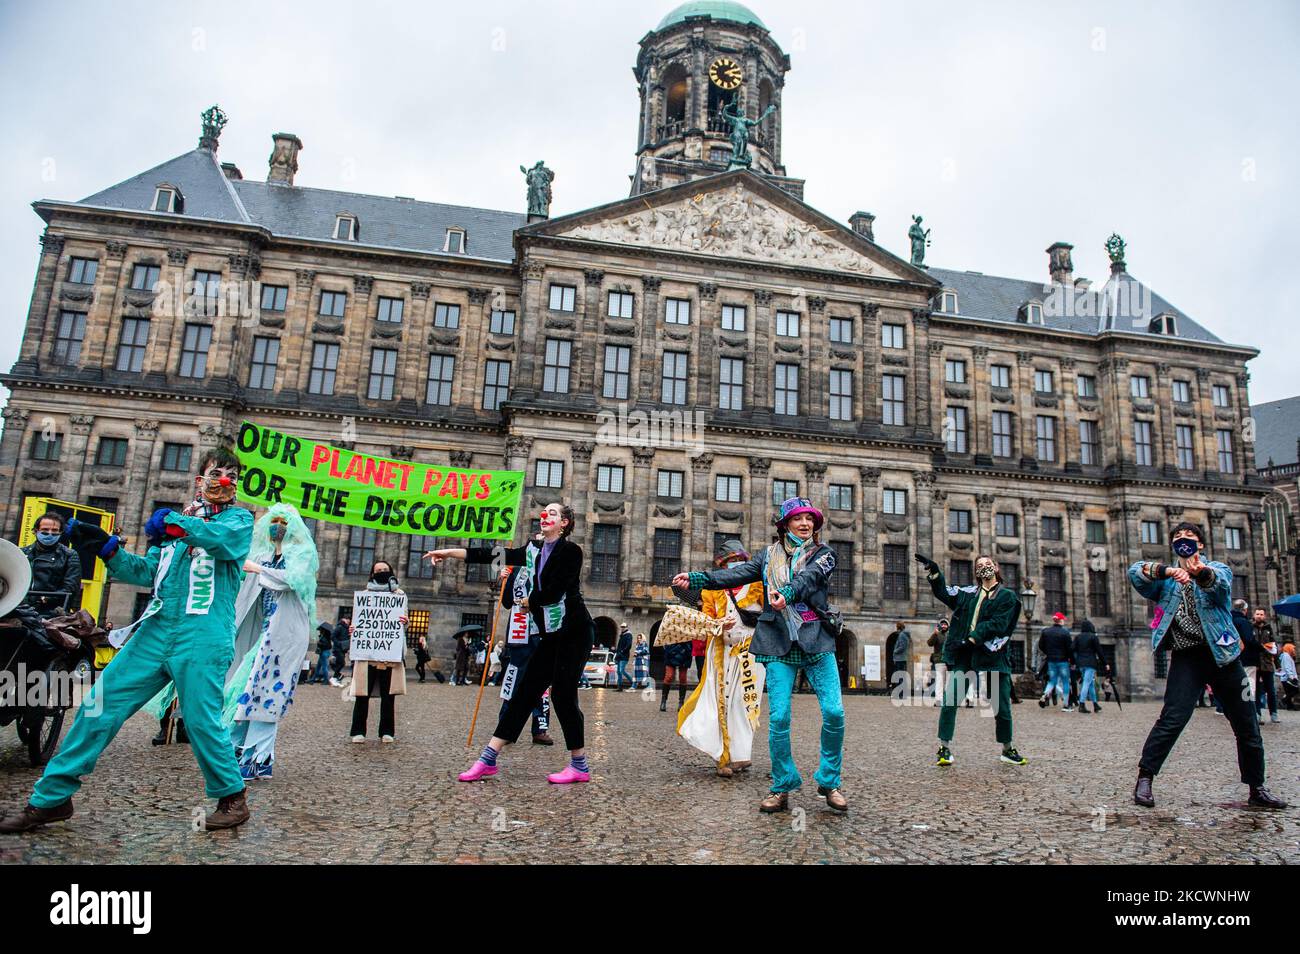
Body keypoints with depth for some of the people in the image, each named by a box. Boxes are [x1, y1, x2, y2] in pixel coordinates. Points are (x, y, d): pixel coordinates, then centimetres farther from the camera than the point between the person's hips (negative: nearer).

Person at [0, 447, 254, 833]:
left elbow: (226, 540, -20)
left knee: (202, 721, -6)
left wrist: (174, 521, -13)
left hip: (202, 639, -5)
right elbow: (146, 572, 15)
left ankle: (232, 799, 13)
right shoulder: (173, 522, 21)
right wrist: (106, 545, 2)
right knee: (99, 706, 3)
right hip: (155, 632, 6)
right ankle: (51, 797, 16)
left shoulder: (239, 518, 5)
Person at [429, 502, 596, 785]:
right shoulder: (533, 550, 11)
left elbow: (552, 593, -18)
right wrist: (448, 552, 3)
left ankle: (580, 766, 4)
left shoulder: (571, 551, -10)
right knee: (525, 692, 4)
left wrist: (526, 601, 1)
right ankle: (488, 759, 5)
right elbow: (491, 554, 7)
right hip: (551, 635, 7)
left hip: (575, 632, -7)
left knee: (562, 693, -8)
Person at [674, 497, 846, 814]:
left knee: (834, 712, -8)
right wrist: (696, 578, -15)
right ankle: (782, 788, 10)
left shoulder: (823, 553, 6)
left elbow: (809, 577, -16)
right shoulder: (769, 555, 13)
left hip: (817, 642, -1)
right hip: (780, 645, 1)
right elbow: (737, 574, -1)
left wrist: (787, 593, -37)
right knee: (779, 716, -6)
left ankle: (829, 783, 12)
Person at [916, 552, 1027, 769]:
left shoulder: (1007, 596, 3)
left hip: (993, 655, -2)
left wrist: (974, 638, -16)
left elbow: (998, 624, -8)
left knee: (1001, 705, 6)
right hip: (964, 654, 2)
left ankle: (1008, 749, 27)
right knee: (949, 699, -9)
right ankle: (944, 748, -5)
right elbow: (944, 593, 19)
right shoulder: (968, 593, 14)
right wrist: (933, 572, 6)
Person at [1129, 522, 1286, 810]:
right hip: (1187, 657, -2)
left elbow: (1219, 583, -18)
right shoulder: (1166, 578, 11)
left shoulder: (1217, 569, 8)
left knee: (1247, 724, 10)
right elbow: (1135, 571, -10)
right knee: (1172, 719, -15)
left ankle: (1257, 788, 28)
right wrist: (1168, 571, -30)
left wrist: (1201, 573, -44)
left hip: (1223, 655, 2)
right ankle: (1144, 779, -9)